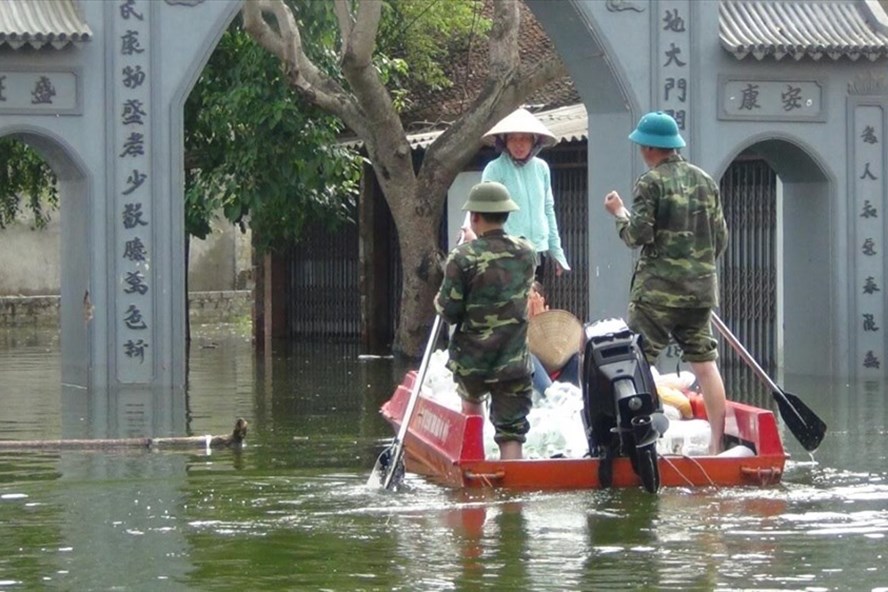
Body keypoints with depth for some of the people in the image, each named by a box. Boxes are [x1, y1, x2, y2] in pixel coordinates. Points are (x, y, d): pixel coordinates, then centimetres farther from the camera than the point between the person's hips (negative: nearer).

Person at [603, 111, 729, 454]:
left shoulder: (651, 182, -9)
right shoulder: (705, 180, 10)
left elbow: (637, 235, -12)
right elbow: (721, 238, 12)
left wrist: (619, 213, 5)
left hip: (658, 288, -6)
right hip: (701, 288, 6)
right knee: (704, 362, 8)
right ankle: (717, 443, 8)